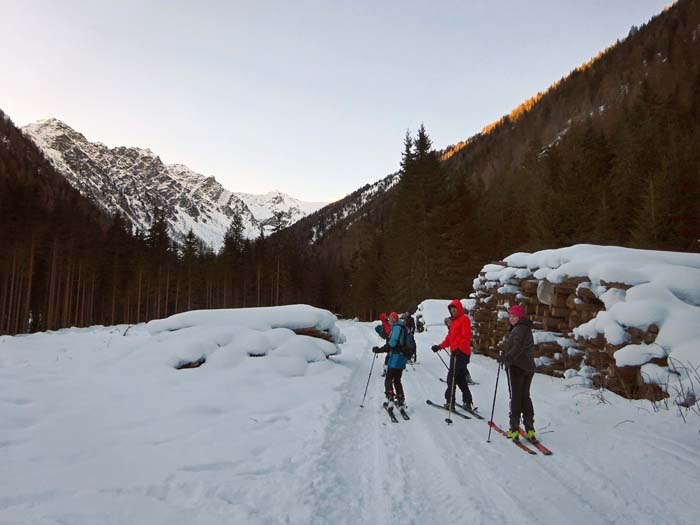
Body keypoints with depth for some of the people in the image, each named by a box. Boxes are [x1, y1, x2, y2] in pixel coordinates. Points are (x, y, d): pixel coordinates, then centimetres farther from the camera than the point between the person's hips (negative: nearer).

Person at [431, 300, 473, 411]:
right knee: (460, 378, 12)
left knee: (452, 377, -8)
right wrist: (439, 346, 20)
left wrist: (459, 349, -26)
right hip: (455, 353, 9)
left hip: (460, 353, -9)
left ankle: (450, 401, -4)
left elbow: (466, 336, -16)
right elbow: (449, 338, 25)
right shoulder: (454, 321, 22)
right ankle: (467, 402, 18)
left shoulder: (464, 319, -6)